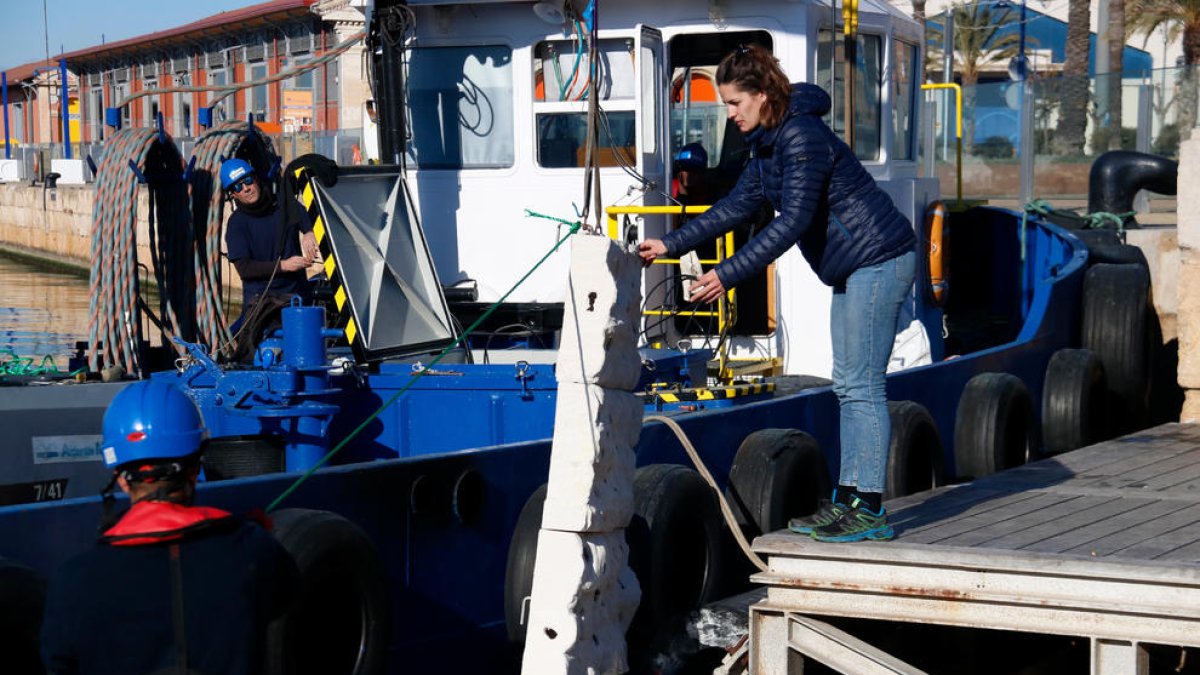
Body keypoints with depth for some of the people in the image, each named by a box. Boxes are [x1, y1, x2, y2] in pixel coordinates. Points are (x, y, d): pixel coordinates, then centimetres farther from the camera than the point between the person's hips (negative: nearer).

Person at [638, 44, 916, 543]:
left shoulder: (800, 138, -21)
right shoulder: (767, 144, 11)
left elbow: (793, 222, -25)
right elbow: (736, 206, 16)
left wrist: (728, 276, -26)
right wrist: (671, 245, 11)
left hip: (881, 260, -11)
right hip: (852, 268, 11)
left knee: (863, 386, -10)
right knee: (847, 385, 11)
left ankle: (870, 511, -8)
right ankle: (848, 498, 15)